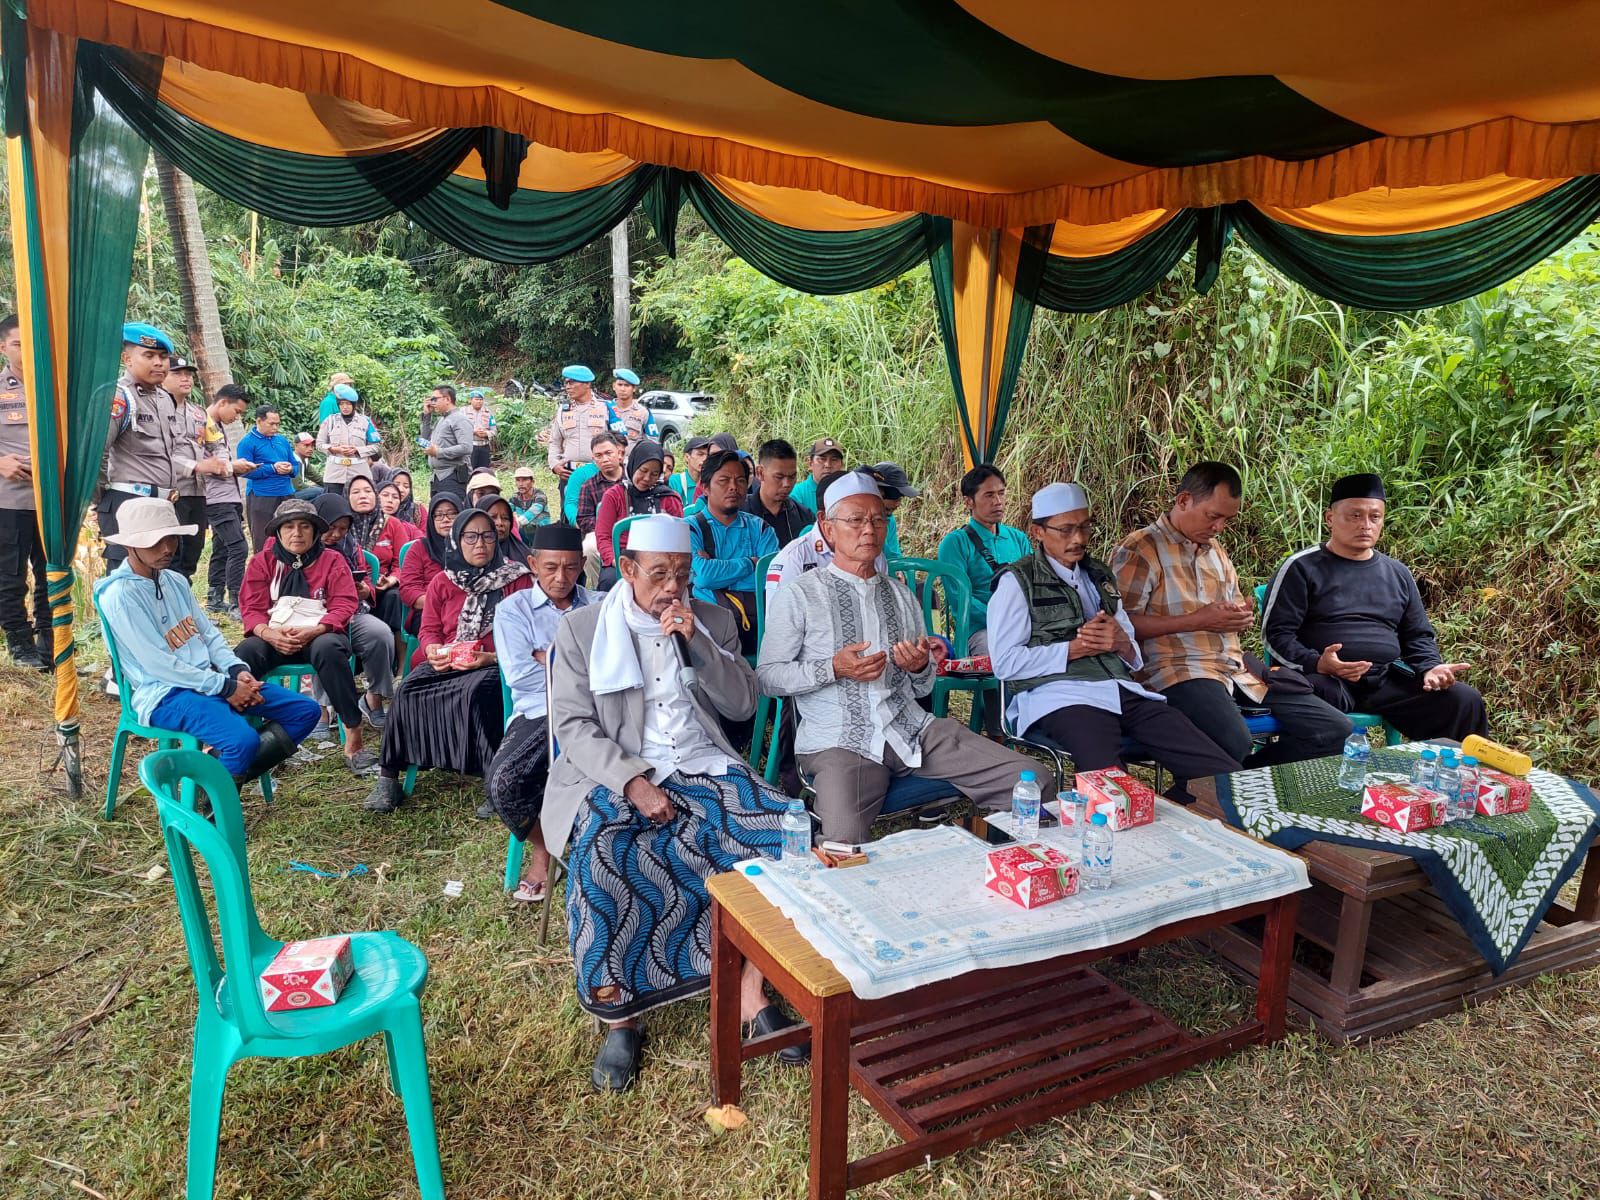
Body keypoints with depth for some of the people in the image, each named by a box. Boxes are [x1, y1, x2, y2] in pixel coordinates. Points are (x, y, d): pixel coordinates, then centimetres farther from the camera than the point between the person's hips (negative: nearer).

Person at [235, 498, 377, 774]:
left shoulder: (332, 562, 10)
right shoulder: (262, 562, 15)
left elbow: (344, 606, 0)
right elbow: (252, 608, 7)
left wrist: (313, 631, -20)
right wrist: (268, 633, -17)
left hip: (320, 634, -2)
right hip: (275, 637, 2)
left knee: (328, 648, -38)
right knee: (245, 652, -32)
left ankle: (354, 740, -36)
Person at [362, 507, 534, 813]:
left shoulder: (516, 578, 3)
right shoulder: (442, 582, 15)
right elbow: (429, 630, 14)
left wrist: (492, 657, -18)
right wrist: (433, 650, -10)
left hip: (497, 664, -4)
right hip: (447, 661, 4)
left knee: (475, 691, -35)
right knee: (408, 690, -22)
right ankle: (388, 776, -11)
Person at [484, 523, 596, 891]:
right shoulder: (513, 609, 12)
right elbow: (518, 675, -3)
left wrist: (550, 658, -4)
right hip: (539, 713, 1)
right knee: (502, 783, -27)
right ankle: (540, 848, 7)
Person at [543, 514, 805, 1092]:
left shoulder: (712, 620, 10)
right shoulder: (580, 629, 3)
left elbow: (743, 705, 2)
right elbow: (574, 726, -3)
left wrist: (695, 643, -12)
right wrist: (633, 783, -18)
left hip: (703, 768, 3)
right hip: (616, 776, -2)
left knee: (786, 833, -21)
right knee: (601, 862, -33)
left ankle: (752, 991, -8)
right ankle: (621, 1018, -12)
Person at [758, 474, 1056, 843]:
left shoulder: (902, 595, 19)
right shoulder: (798, 595, 3)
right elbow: (766, 676, 0)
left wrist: (921, 667, -1)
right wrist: (834, 669, -13)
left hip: (913, 729, 5)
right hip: (839, 741, -4)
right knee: (844, 841, -34)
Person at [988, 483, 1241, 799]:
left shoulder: (1100, 575, 26)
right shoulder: (1017, 581, 6)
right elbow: (1005, 663, -4)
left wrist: (1122, 644, 0)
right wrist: (1075, 649, -6)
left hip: (1123, 691, 7)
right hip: (1062, 697, -6)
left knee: (1225, 774, -12)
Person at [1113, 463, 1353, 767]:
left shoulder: (1216, 550, 23)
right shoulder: (1139, 550, -4)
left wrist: (1242, 618, 7)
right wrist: (1197, 621, -14)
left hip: (1235, 666, 9)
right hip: (1178, 670, -8)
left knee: (1336, 730, -2)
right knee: (1234, 743, -36)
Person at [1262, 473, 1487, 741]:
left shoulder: (1397, 574, 21)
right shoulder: (1302, 568, 3)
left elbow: (1418, 636, 25)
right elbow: (1275, 633, -3)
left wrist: (1431, 668, 2)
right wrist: (1316, 663, -21)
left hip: (1388, 683, 6)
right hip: (1326, 680, -6)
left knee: (1464, 699, -12)